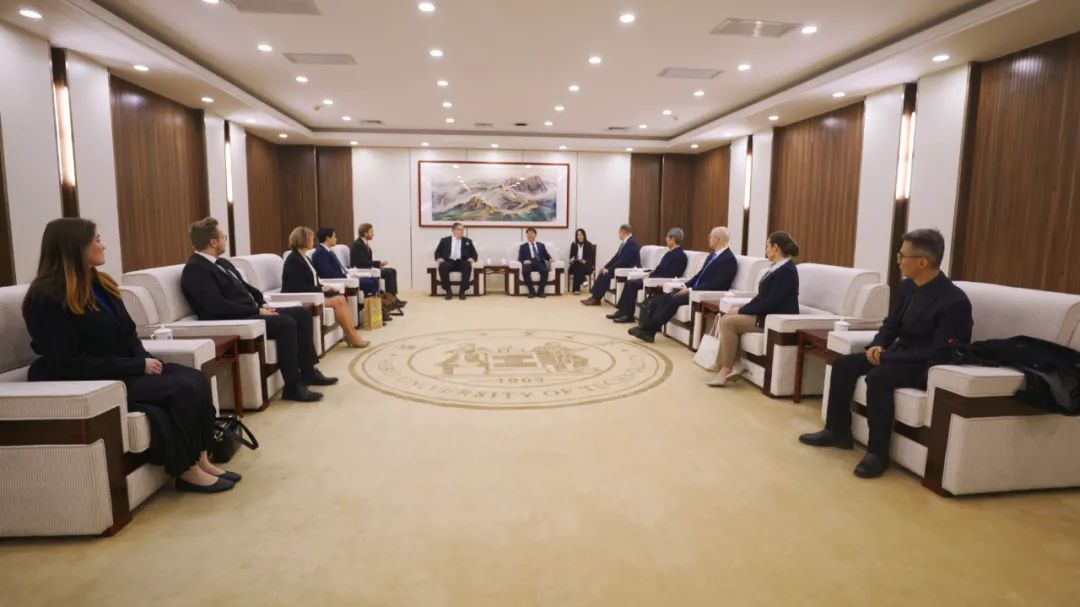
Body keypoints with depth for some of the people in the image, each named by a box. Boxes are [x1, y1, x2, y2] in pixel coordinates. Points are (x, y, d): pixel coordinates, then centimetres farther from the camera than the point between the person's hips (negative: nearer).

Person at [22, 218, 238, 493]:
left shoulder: (99, 283, 12)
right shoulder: (46, 299, -13)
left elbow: (128, 333, 14)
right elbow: (71, 364, -19)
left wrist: (144, 359, -7)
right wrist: (138, 366, -20)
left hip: (125, 368, 8)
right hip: (91, 382, -8)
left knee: (196, 378, -18)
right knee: (182, 388, -26)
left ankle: (200, 459, -13)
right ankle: (186, 471, -12)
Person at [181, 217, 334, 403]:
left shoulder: (221, 262, 17)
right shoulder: (195, 269, -13)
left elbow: (244, 287, 23)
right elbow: (218, 306, -23)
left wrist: (262, 304, 4)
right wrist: (257, 310, -19)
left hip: (250, 312, 10)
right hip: (232, 321, -10)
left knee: (302, 314, 2)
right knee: (286, 323, -28)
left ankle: (307, 371, 6)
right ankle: (292, 386, -21)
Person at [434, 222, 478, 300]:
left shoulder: (467, 241, 18)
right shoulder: (444, 240, 15)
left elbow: (474, 255, 14)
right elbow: (437, 253, 14)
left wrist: (471, 259, -9)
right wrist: (439, 259, -9)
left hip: (462, 263, 0)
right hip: (448, 262, 0)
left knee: (468, 266, -34)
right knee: (442, 266, -34)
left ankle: (462, 291, -29)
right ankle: (448, 291, -24)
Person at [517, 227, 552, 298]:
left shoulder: (541, 245, 26)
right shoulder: (523, 246, 21)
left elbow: (546, 256, 19)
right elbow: (520, 259, 12)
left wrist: (550, 259, -4)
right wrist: (524, 261, -11)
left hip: (540, 263, 1)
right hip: (529, 264, -1)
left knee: (545, 271, -34)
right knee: (525, 271, -36)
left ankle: (541, 291, -24)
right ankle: (532, 291, -25)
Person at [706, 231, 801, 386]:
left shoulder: (786, 271, -18)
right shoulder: (778, 267, 13)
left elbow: (770, 303, -22)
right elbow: (762, 297, 15)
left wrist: (741, 311, -14)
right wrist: (742, 309, 2)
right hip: (766, 314, 10)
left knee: (728, 322, -19)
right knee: (726, 318, 1)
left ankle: (727, 369, -11)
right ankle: (729, 366, -4)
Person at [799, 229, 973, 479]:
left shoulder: (954, 301, -22)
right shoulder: (908, 286, 3)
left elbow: (941, 353, -25)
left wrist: (887, 357, -25)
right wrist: (878, 346, -9)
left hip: (928, 367, -8)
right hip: (899, 354, 9)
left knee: (878, 377, -33)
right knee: (843, 364, -3)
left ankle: (878, 452, -20)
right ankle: (838, 431, 8)